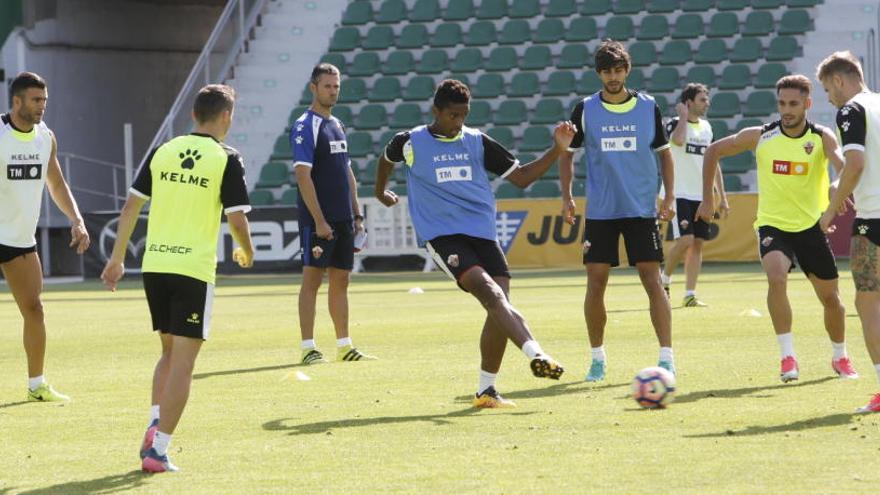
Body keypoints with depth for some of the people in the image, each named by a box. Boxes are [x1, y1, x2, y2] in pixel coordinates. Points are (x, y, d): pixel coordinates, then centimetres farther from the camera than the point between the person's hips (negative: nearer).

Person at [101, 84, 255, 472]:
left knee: (170, 352, 22)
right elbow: (237, 221, -7)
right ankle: (159, 450, -7)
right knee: (183, 363, -1)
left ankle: (154, 427, 6)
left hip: (154, 265, 5)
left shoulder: (163, 152, 8)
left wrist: (117, 259, 15)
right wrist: (246, 252, 14)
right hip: (195, 268, -5)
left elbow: (131, 206, 8)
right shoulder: (227, 160, -4)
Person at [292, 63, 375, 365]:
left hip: (343, 219, 8)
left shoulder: (337, 125, 16)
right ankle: (308, 348, -5)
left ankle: (344, 346, 16)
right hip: (317, 220, -8)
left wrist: (356, 215, 15)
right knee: (312, 279, -5)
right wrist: (319, 220, -20)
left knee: (340, 280, 10)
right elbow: (303, 175, -16)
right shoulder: (305, 127, -9)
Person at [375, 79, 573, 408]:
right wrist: (380, 192, 41)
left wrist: (557, 149, 1)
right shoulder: (411, 143, 3)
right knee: (492, 293, -25)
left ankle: (486, 390, 5)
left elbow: (521, 177, 12)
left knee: (499, 306, -8)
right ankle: (537, 355, -44)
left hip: (482, 233, 5)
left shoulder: (478, 142, 10)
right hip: (441, 235, -5)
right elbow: (387, 158, 26)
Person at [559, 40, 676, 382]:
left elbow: (664, 154, 11)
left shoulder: (648, 107, 2)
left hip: (642, 209, -1)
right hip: (599, 211, 1)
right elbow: (567, 154, 10)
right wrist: (567, 197, 1)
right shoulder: (585, 110, 1)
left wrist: (669, 196, 1)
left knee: (652, 280, -8)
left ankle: (667, 357, -8)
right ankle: (597, 358, 12)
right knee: (595, 283, 0)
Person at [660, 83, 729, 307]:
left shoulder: (706, 127, 13)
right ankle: (664, 279, 5)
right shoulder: (674, 124, -6)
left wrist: (722, 196, 15)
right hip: (679, 194, -6)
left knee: (697, 243, 2)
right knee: (685, 239, -17)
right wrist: (683, 116, -15)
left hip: (701, 196, 6)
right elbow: (679, 140, -31)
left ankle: (690, 295, 5)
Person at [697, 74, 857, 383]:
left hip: (811, 227, 1)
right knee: (776, 277, -29)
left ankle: (840, 357, 35)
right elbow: (714, 151, 5)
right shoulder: (760, 137, -7)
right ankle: (787, 356, -22)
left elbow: (843, 165, -29)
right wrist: (708, 199, 4)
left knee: (830, 297, 10)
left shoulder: (822, 138, -9)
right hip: (772, 226, -1)